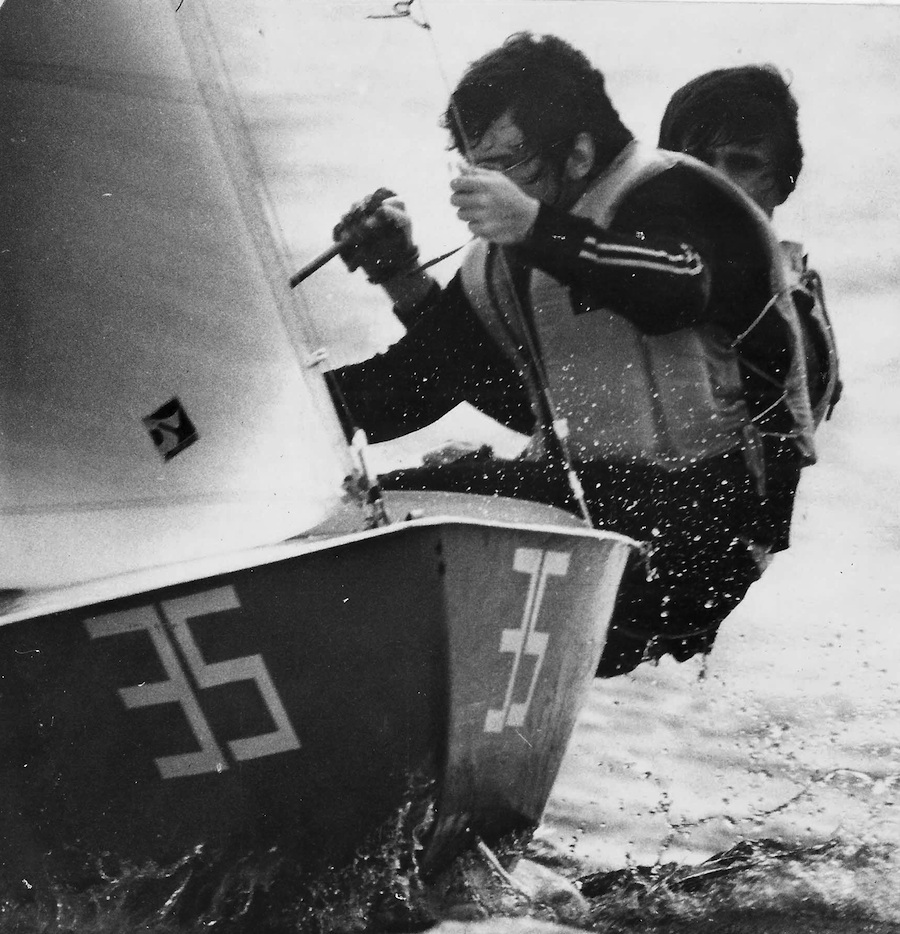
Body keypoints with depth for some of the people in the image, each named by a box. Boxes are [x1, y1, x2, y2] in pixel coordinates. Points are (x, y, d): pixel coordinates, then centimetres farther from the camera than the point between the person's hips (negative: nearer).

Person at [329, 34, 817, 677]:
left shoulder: (667, 190, -7)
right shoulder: (499, 264, 13)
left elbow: (683, 290, -32)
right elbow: (413, 387, 11)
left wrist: (537, 227, -39)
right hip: (579, 490, 8)